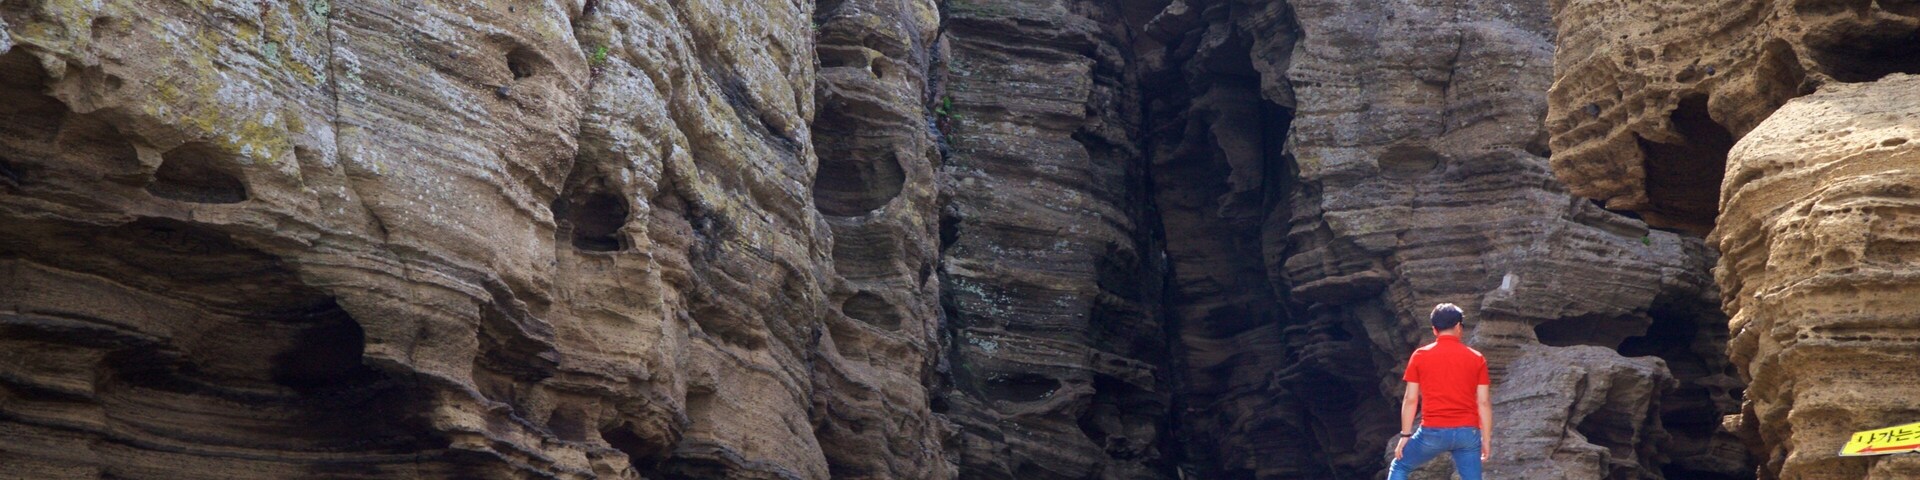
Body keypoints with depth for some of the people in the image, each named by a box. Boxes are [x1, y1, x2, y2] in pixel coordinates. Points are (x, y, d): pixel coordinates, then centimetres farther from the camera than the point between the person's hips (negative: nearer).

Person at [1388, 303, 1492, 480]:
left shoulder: (1420, 356, 3)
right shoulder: (1476, 359, 4)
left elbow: (1411, 400, 1)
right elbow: (1484, 402, 2)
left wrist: (1405, 435, 8)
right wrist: (1487, 439, 8)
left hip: (1433, 432, -1)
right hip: (1468, 432, 1)